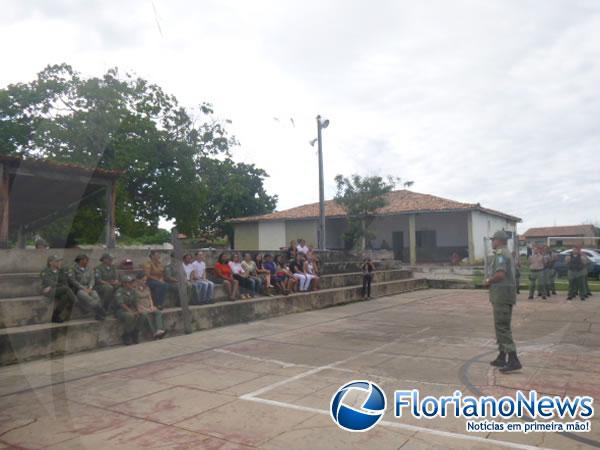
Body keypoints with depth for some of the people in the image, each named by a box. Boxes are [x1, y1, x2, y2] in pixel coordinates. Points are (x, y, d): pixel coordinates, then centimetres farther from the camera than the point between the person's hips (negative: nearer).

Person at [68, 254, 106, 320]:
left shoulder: (89, 270, 15)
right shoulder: (73, 269, 1)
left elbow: (92, 280, 8)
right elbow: (73, 281, -8)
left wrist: (90, 288, -13)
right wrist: (84, 288, -16)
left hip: (88, 289, 4)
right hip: (78, 289, -4)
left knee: (95, 295, -28)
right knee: (86, 296, -34)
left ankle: (98, 315, -35)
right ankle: (99, 311, -41)